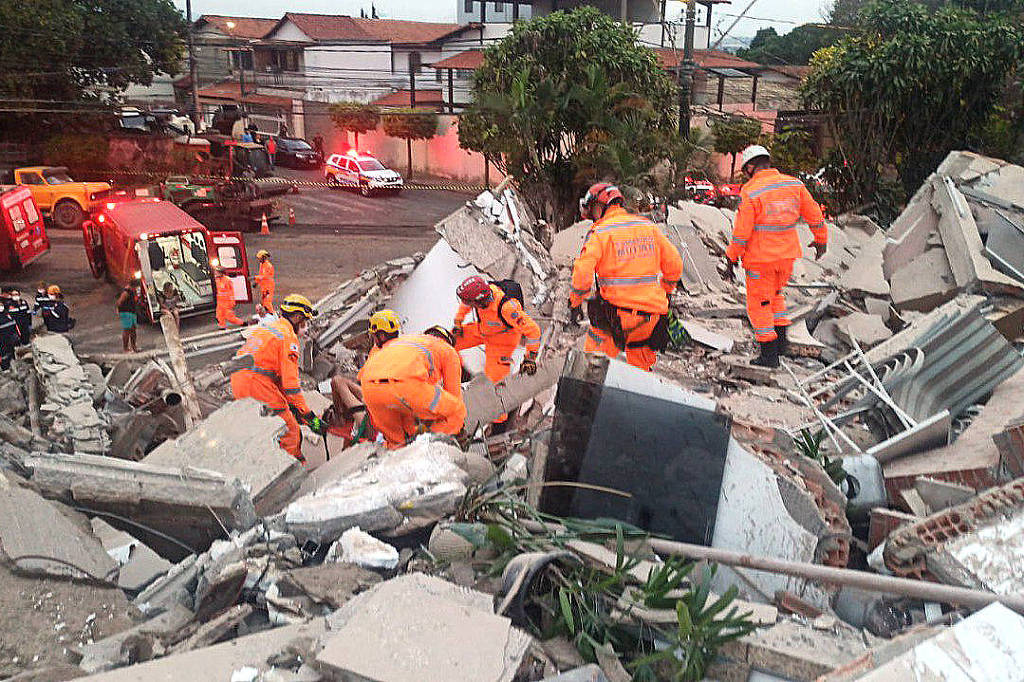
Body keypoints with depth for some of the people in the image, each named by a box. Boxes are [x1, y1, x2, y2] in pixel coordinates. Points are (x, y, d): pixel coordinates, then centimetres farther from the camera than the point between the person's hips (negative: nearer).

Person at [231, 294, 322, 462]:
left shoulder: (264, 327, 20)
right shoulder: (289, 337, -8)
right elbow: (290, 381, -15)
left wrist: (289, 403, 25)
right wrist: (309, 416, -11)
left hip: (237, 382, 9)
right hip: (257, 385, -9)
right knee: (290, 434, 2)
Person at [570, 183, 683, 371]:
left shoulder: (599, 232, -4)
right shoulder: (649, 226, 12)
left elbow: (583, 272, -14)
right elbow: (675, 266, 14)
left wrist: (575, 304, 0)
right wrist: (663, 294, 28)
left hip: (618, 311, -5)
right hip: (652, 313, 5)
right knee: (640, 369, 20)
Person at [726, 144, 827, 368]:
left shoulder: (750, 193, -16)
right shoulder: (794, 184, 0)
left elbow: (742, 231, -15)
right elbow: (814, 214, 8)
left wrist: (733, 255, -1)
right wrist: (820, 239, 22)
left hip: (760, 257, -6)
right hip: (787, 254, 6)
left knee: (758, 303, 7)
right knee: (775, 294, 27)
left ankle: (769, 354, 10)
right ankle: (781, 339, 22)